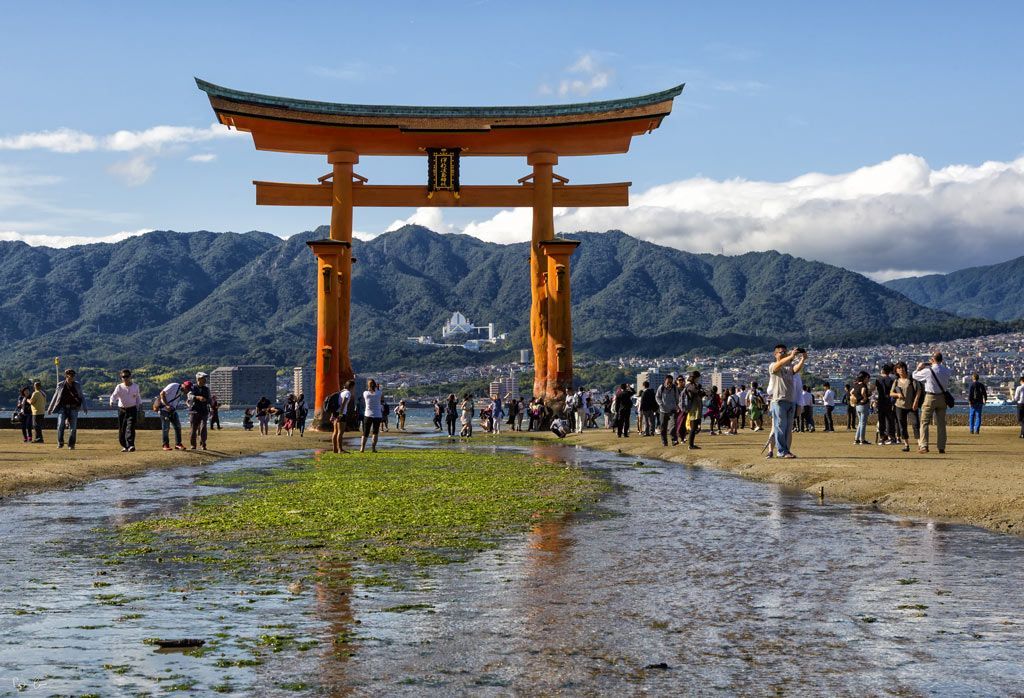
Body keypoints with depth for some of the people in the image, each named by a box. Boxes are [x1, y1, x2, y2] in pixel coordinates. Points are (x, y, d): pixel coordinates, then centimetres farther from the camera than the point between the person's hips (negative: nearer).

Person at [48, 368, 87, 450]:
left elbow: (82, 397, 11)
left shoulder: (77, 385, 5)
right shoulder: (60, 385, 2)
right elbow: (55, 397, 11)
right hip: (63, 408, -1)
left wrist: (84, 408, 1)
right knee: (60, 425, -16)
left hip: (73, 408, 1)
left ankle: (71, 445, 12)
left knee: (73, 427, 0)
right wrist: (50, 409, 14)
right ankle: (60, 442, 1)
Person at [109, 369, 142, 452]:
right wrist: (112, 402, -38)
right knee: (121, 429, 6)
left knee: (130, 428, -15)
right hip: (122, 410, 1)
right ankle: (124, 446, 21)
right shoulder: (119, 387, -3)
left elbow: (138, 397, 17)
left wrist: (140, 404, 7)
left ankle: (131, 445, -23)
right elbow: (114, 395, -19)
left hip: (132, 410, -1)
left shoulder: (135, 386, 3)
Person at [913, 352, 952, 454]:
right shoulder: (946, 371, -3)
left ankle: (923, 446, -9)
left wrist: (919, 367, 19)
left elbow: (915, 376, -1)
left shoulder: (927, 371, -14)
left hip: (930, 397, -4)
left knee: (925, 422, 1)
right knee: (941, 423, 10)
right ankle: (941, 447, 11)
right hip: (942, 398, 4)